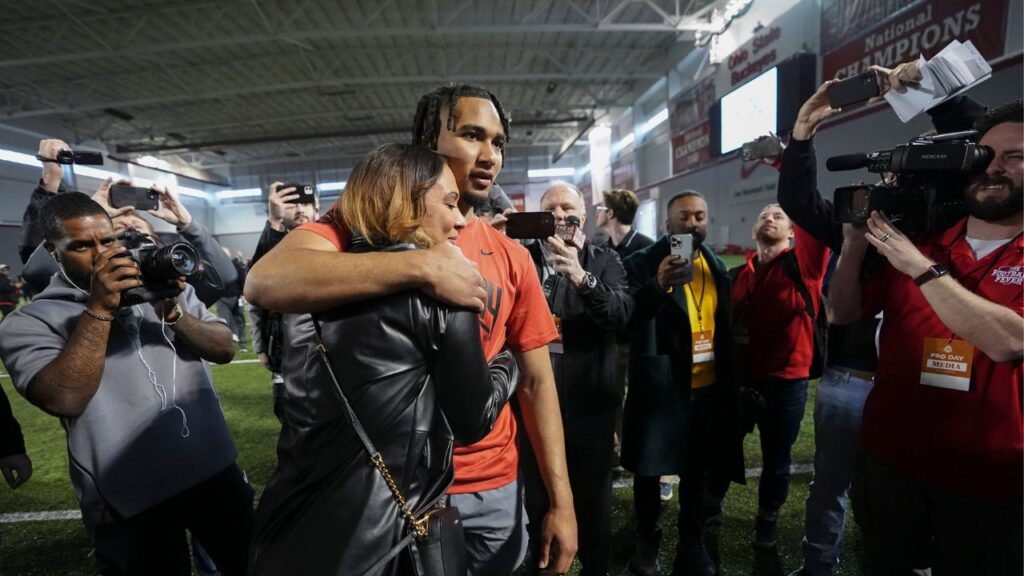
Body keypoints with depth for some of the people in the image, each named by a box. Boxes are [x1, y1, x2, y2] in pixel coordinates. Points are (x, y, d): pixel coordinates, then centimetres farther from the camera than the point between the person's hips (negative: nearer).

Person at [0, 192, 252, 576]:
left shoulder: (168, 287, 7)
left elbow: (224, 350, 0)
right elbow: (64, 400, -19)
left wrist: (173, 312, -16)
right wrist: (99, 309, -21)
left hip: (216, 469, 4)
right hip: (132, 500, -3)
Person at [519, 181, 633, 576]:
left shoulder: (604, 261, 2)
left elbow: (622, 313, -15)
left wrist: (582, 279, -31)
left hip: (590, 402, 0)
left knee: (593, 498, 14)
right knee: (537, 497, 14)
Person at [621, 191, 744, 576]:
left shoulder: (716, 266, 10)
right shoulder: (643, 263, -9)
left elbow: (726, 326, 15)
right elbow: (625, 318, -21)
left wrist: (731, 381, 14)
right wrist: (657, 286, -38)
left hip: (708, 385, 5)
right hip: (659, 385, -4)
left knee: (697, 467, 16)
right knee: (649, 467, 7)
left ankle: (692, 542, 35)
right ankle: (647, 540, 29)